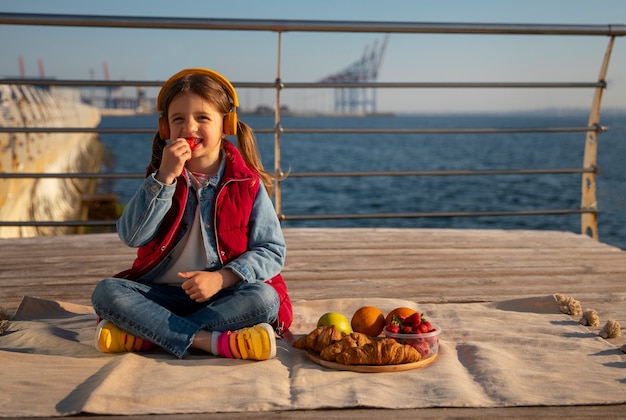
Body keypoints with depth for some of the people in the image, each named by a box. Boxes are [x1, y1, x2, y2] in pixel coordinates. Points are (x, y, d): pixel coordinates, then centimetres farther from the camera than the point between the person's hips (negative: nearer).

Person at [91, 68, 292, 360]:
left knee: (264, 298, -31)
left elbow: (272, 250, -5)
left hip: (223, 296, -1)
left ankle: (143, 335, -28)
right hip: (161, 295, 2)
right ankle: (213, 341, -32)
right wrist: (165, 178, -19)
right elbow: (131, 236, -10)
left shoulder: (247, 183, -1)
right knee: (106, 291, -23)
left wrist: (221, 278, -19)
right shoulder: (161, 177, 5)